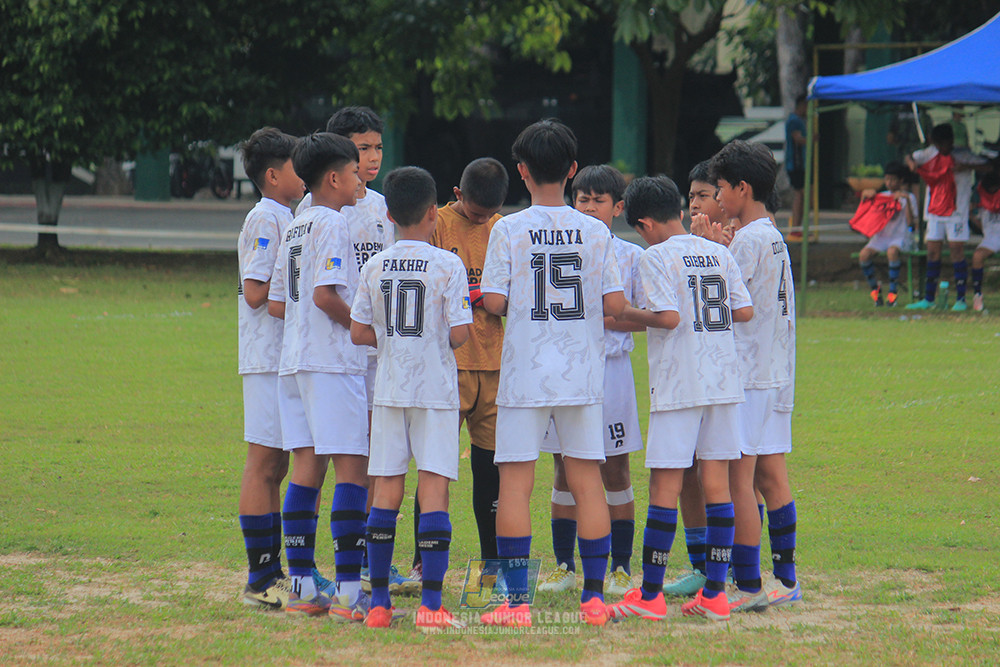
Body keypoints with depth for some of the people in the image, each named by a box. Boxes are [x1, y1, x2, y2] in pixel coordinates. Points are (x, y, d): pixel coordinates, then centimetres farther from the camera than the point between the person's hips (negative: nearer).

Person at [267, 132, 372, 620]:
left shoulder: (294, 228, 17)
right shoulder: (332, 224, -10)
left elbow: (276, 304, 18)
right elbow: (325, 294, -20)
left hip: (295, 360, 9)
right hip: (332, 361, -9)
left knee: (307, 468, 9)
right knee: (352, 469, -8)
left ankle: (302, 587, 8)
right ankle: (348, 593, -13)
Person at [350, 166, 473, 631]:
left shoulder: (375, 267, 3)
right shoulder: (448, 266, -8)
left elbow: (359, 333, 3)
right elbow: (458, 335, -11)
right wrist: (465, 328, 11)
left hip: (389, 388, 4)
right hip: (435, 390, -3)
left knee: (386, 492, 8)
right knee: (433, 489, -4)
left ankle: (378, 602, 9)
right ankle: (431, 604, -10)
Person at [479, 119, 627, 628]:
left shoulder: (509, 230, -6)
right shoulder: (595, 232, 1)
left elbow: (493, 302, -10)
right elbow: (615, 305, -1)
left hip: (525, 375, -2)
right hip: (582, 375, 3)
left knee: (515, 484, 1)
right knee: (587, 481, 7)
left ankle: (516, 599, -3)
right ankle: (594, 595, 7)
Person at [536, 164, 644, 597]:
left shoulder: (632, 257, 4)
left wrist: (604, 318, -11)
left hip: (610, 367, -2)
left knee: (615, 470, 0)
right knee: (565, 469, 4)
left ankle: (621, 567, 6)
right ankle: (564, 566, 11)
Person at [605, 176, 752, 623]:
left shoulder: (656, 257, -7)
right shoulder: (719, 254, 10)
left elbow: (668, 317, -17)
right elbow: (745, 312, 8)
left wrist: (628, 314, -1)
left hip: (677, 385, -6)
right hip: (723, 382, 6)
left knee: (664, 486, -2)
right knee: (717, 483, 6)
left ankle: (650, 595, 0)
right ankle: (714, 594, 6)